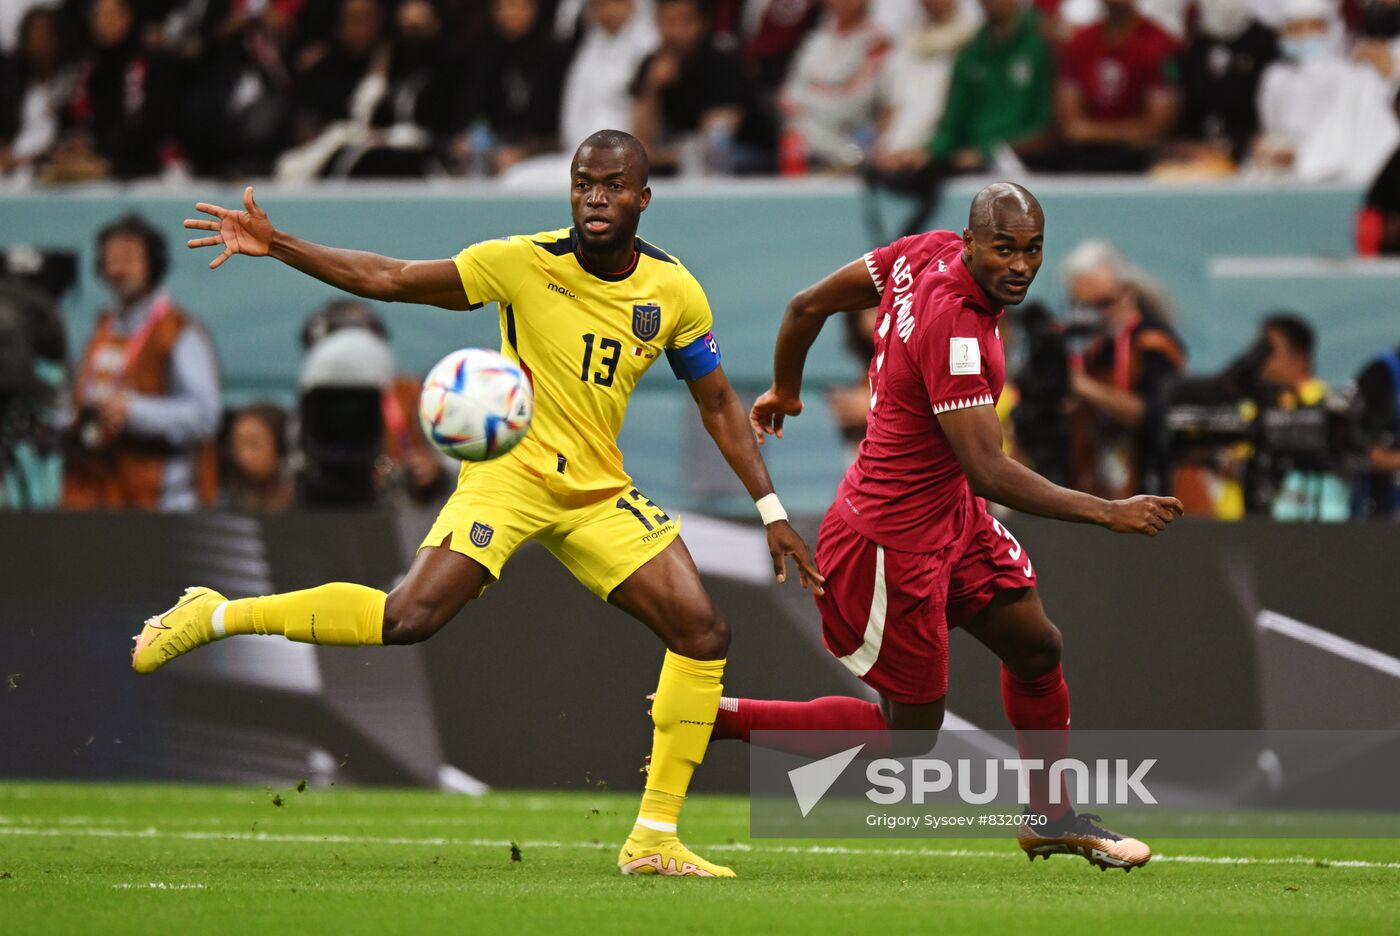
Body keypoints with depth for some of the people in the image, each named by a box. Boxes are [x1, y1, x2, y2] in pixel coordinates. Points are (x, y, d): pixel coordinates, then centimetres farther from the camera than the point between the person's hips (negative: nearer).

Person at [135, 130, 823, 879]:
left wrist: (770, 510, 6)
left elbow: (719, 404, 11)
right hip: (510, 470, -5)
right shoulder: (525, 263, -11)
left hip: (597, 494, 5)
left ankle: (654, 839, 1)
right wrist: (275, 246, -19)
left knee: (703, 634, -7)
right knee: (410, 617, -26)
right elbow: (389, 279, -9)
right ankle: (215, 616, -12)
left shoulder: (673, 291, 0)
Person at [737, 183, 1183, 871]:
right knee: (909, 730, 5)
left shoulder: (925, 253, -6)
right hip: (893, 541, -10)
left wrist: (785, 390, 24)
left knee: (1035, 648, 15)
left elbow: (807, 306, 5)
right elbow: (988, 472, -32)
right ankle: (718, 717, 13)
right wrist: (1108, 514, -30)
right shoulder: (956, 330, -32)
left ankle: (1051, 817, 31)